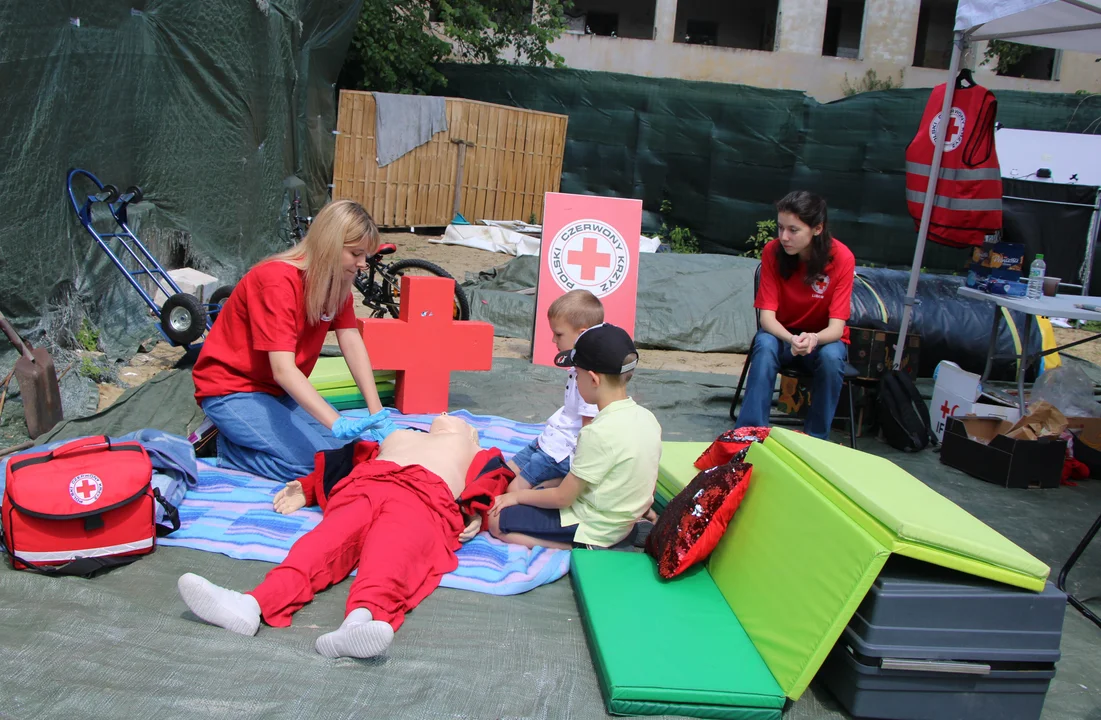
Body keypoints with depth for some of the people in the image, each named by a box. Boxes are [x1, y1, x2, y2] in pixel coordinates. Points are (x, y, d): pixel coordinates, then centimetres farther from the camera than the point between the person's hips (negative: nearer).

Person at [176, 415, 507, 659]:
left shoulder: (475, 454, 36)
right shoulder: (398, 435, 46)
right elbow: (345, 460, 32)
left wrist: (477, 511, -10)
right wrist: (305, 489, 15)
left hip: (425, 501, -3)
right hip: (362, 490, 3)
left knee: (392, 553, -36)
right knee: (328, 539, -28)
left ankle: (360, 620, -66)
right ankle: (253, 604, -53)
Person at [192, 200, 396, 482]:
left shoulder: (337, 282, -2)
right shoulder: (277, 280, -27)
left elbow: (352, 342, -11)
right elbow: (283, 370, -36)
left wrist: (378, 414, -22)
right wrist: (337, 423, -47)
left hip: (279, 390, 9)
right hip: (231, 389, -8)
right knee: (314, 464, -22)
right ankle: (224, 444, -1)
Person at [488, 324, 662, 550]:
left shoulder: (599, 433, -28)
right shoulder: (647, 417, -5)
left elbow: (562, 498, -18)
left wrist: (518, 495, -3)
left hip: (593, 530, -9)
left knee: (497, 521, -1)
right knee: (541, 488, 25)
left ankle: (578, 548, -6)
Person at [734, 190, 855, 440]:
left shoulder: (841, 258, -20)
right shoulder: (773, 251, -16)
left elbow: (836, 327, -21)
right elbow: (767, 317, -20)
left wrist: (813, 339, -45)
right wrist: (792, 339, -41)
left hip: (823, 338, 0)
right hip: (782, 335, 1)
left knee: (831, 357, -33)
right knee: (765, 345, -32)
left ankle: (815, 440, -16)